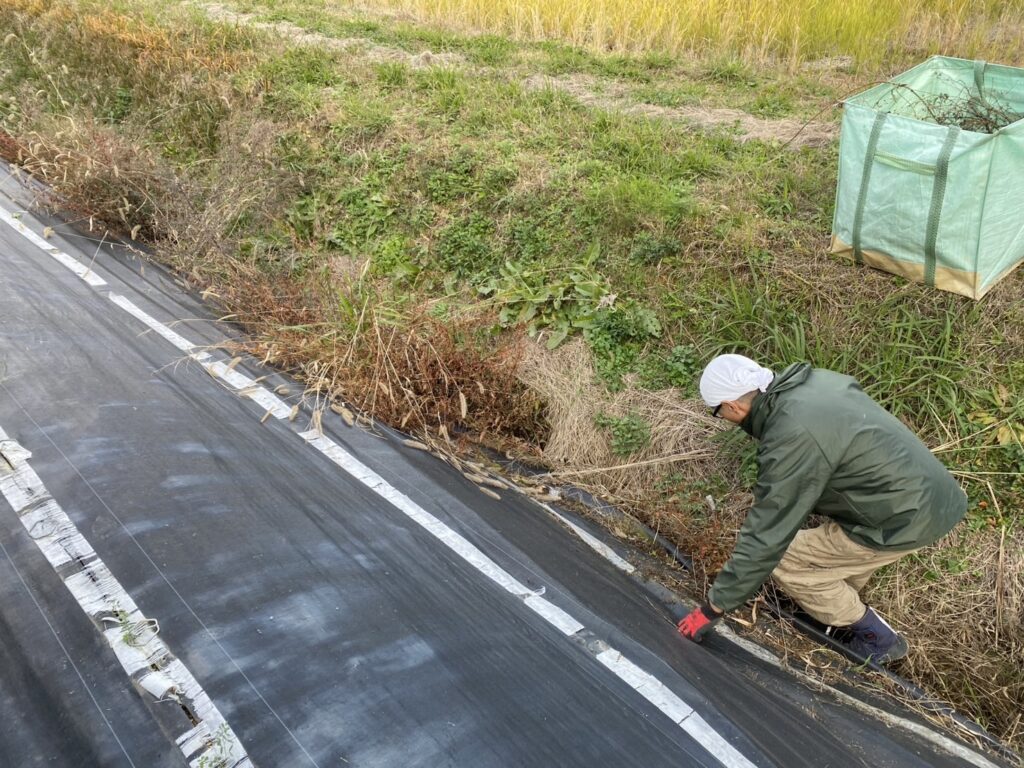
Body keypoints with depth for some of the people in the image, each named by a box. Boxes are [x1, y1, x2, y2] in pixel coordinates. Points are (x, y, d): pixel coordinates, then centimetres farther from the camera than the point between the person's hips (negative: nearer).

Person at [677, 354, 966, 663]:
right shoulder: (814, 380, 1)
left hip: (906, 517, -9)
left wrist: (714, 607, -11)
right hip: (933, 491, 9)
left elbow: (765, 536, -20)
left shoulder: (791, 440, -23)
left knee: (785, 562, 1)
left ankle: (876, 638, 15)